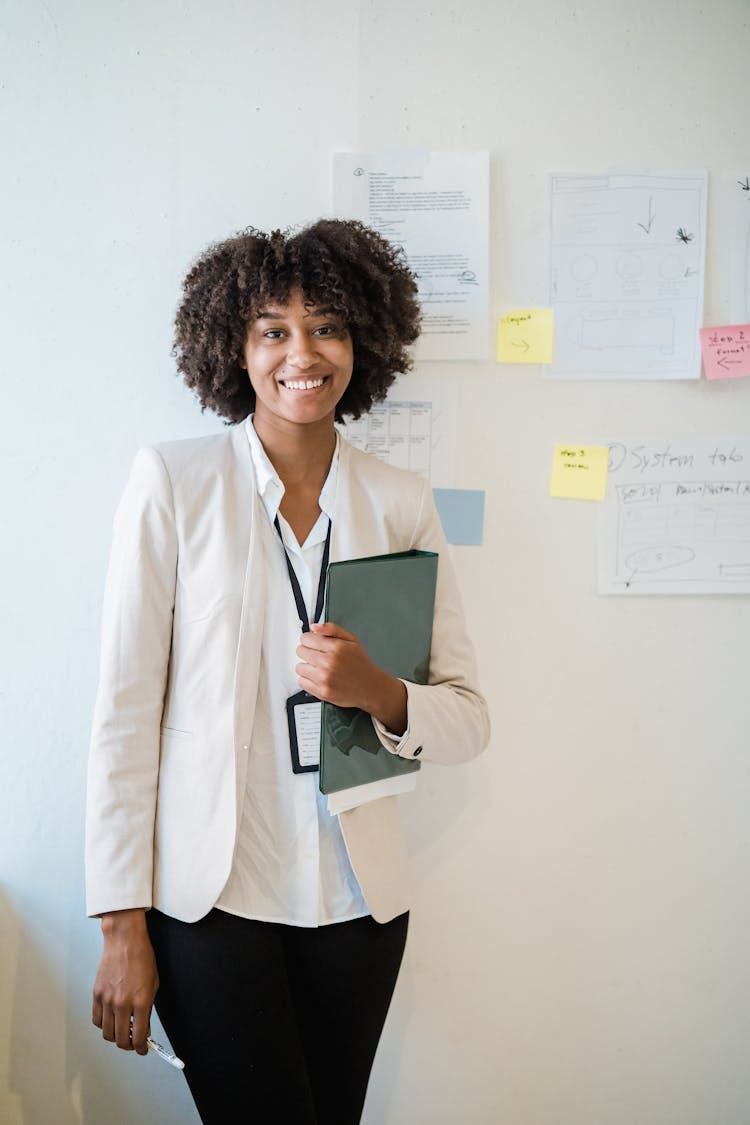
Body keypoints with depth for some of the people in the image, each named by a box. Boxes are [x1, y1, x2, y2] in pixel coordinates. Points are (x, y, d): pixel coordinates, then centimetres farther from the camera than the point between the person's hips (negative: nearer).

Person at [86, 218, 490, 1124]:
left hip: (358, 899, 3)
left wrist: (379, 694, -18)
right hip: (208, 896, -3)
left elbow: (469, 719, 4)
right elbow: (125, 706, -6)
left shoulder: (401, 503, 3)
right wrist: (123, 924, -7)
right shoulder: (173, 481, -6)